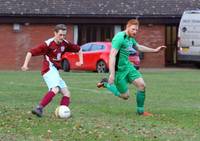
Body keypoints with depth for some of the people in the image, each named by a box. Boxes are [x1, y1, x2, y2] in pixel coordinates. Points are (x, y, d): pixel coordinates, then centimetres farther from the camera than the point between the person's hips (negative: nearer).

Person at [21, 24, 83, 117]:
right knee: (55, 89, -31)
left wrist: (80, 61, 10)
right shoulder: (48, 44, -13)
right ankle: (39, 108, -40)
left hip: (55, 71, 9)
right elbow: (31, 52, -14)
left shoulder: (65, 44, 7)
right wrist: (25, 64, -23)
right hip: (49, 70, -9)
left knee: (66, 93, 4)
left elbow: (78, 49, 23)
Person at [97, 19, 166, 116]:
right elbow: (112, 56, -28)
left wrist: (155, 50, 28)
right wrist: (112, 74, -34)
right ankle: (106, 83, 20)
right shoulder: (119, 38, -22)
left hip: (128, 66, 8)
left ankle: (140, 111, 10)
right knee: (125, 96, 0)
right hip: (119, 70, -8)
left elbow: (138, 47, 28)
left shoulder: (131, 38, 7)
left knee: (142, 85, -3)